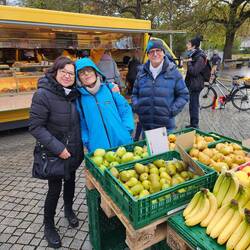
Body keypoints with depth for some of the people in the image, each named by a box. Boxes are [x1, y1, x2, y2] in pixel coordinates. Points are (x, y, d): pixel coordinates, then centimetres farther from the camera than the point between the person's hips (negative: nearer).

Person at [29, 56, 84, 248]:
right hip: (54, 153, -5)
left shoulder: (74, 93, -2)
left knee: (70, 180, 22)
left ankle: (68, 209, 49)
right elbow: (35, 127, -18)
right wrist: (57, 148, -23)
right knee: (55, 188, 7)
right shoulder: (43, 94, -19)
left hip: (75, 150, 6)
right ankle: (49, 225, 33)